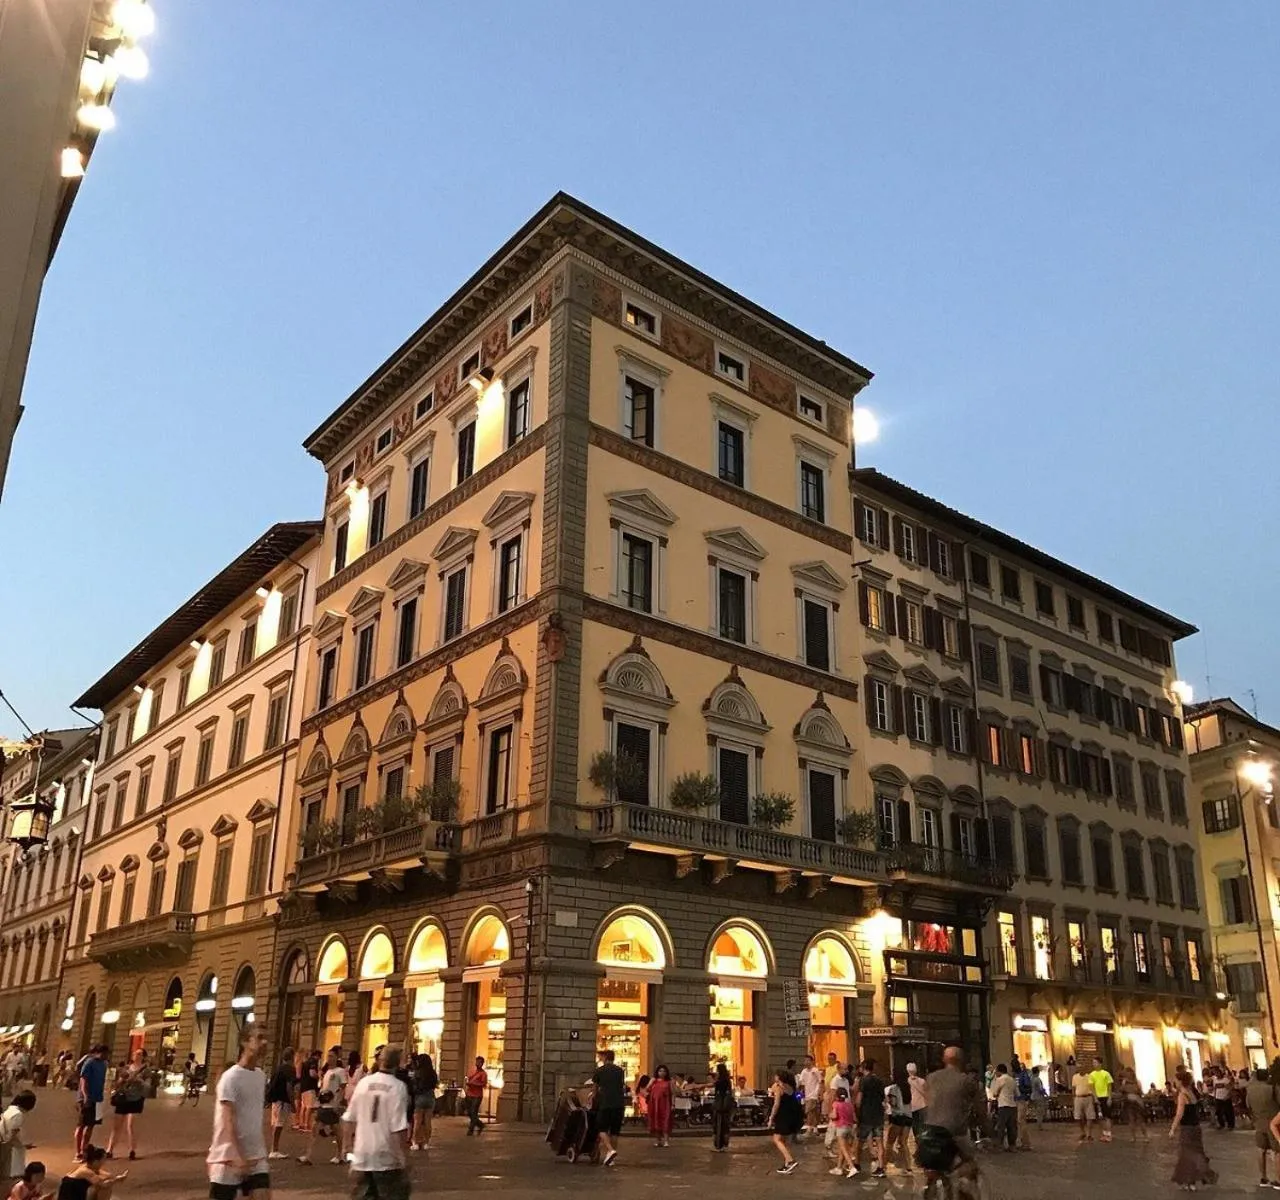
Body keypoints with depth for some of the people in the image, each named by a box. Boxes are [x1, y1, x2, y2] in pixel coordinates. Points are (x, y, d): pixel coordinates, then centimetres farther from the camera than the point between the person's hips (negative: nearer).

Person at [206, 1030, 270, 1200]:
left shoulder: (261, 1076, 9)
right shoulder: (231, 1077, -13)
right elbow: (229, 1120, -20)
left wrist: (263, 1147, 15)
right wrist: (238, 1156, -26)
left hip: (256, 1155, 6)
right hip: (230, 1156, -6)